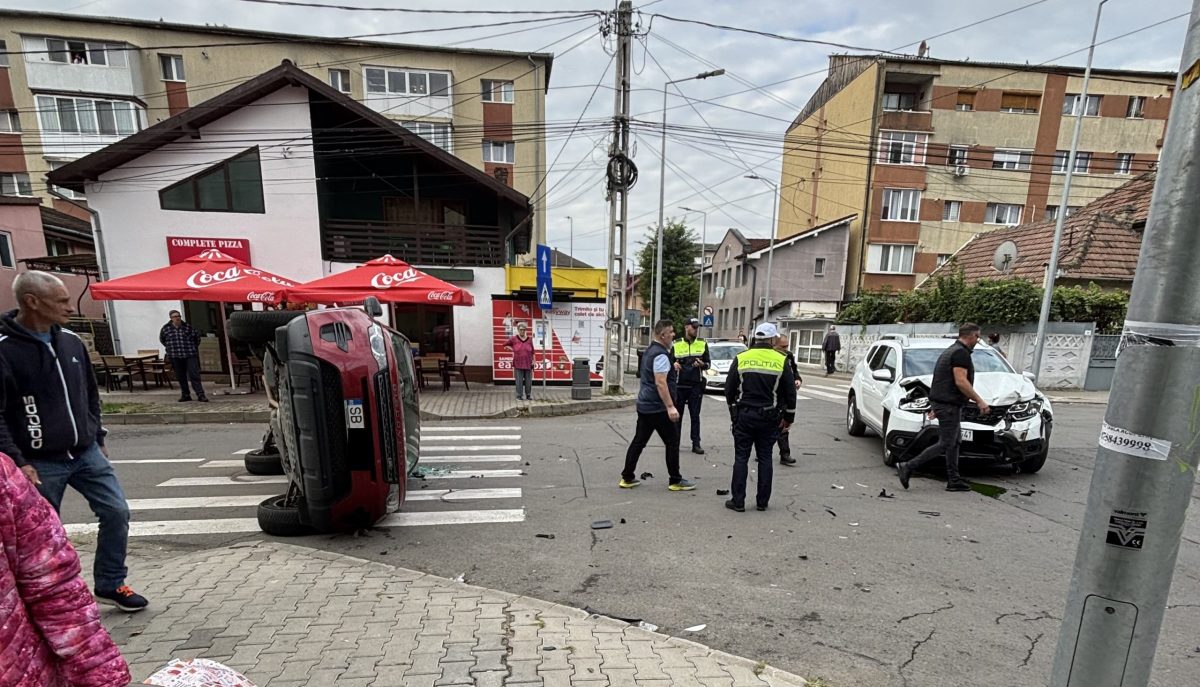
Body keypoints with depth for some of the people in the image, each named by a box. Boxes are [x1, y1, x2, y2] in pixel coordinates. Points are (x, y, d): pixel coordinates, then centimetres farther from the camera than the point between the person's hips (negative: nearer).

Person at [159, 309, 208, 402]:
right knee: (181, 377, 10)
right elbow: (162, 339, 21)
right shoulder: (166, 328, 4)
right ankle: (185, 395, 20)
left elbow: (197, 337, 14)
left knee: (194, 375, -8)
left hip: (190, 355, -2)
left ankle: (200, 395, -8)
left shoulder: (188, 327, 0)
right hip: (175, 357, 2)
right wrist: (170, 347, 15)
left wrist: (193, 347, 13)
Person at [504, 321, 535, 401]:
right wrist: (512, 349, 4)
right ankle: (519, 396, 11)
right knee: (519, 381, 0)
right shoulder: (513, 339, 0)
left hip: (528, 364, 2)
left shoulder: (529, 340, 4)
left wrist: (533, 361, 3)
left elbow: (532, 352, 9)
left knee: (528, 381, 6)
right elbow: (505, 345, 15)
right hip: (518, 364, -2)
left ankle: (528, 395, 19)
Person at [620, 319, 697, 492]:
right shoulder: (661, 355, -17)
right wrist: (670, 406, -27)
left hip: (644, 405, 9)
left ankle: (627, 478, 16)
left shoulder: (649, 351, 14)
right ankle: (675, 481, 13)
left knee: (638, 441, 12)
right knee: (672, 442, 4)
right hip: (658, 408, -9)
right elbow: (660, 383, -25)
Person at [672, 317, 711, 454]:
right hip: (679, 385, 0)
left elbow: (709, 363, 9)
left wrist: (703, 364, -13)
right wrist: (673, 365, -14)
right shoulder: (676, 344, 2)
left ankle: (696, 443, 12)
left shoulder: (703, 344, 5)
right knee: (677, 415, 7)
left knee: (695, 416, 5)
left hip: (696, 385, 1)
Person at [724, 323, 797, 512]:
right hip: (769, 418, 1)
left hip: (744, 415, 0)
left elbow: (729, 389, 2)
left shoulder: (740, 359, -2)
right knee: (765, 458, 11)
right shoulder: (781, 361, -2)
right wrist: (788, 417, 13)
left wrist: (733, 410, 16)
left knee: (741, 458, 5)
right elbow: (790, 392, 1)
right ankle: (763, 502, 17)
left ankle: (738, 501, 8)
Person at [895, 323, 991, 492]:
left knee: (955, 442, 14)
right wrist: (979, 401, -16)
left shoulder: (950, 350, 19)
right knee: (945, 444, -7)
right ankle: (908, 467, -9)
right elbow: (960, 381, -22)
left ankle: (954, 480, 17)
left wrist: (937, 406, 24)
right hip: (949, 404, -10)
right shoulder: (961, 353, -13)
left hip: (942, 402, 10)